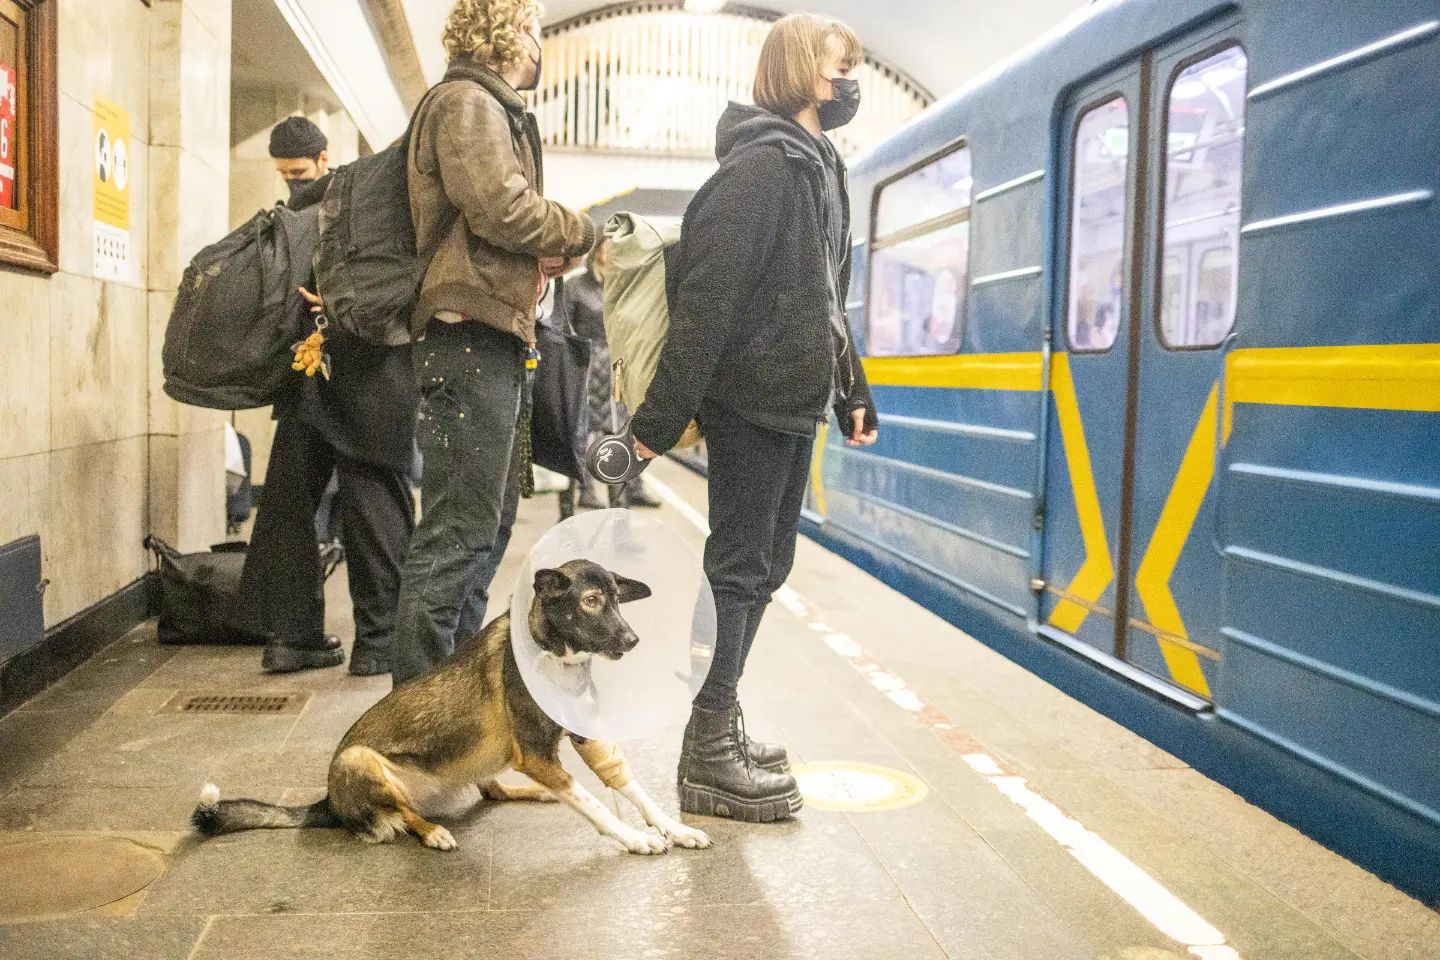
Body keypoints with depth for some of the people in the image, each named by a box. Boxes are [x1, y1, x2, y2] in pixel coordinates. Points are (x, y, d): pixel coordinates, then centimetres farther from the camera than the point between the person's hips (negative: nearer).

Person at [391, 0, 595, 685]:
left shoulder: (495, 109, 27)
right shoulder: (467, 102, -6)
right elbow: (502, 207, -20)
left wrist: (545, 251, 4)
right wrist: (579, 233, -4)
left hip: (495, 335, 11)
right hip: (471, 331, -11)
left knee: (486, 525, 16)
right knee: (459, 529, -11)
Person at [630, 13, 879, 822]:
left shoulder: (821, 168, 16)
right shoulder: (762, 164, -14)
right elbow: (706, 295, -21)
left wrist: (852, 394, 18)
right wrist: (664, 417, -24)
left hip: (793, 404, 9)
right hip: (751, 400, -9)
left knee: (764, 567, 13)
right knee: (740, 568, -4)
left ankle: (721, 725, 25)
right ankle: (707, 757, 5)